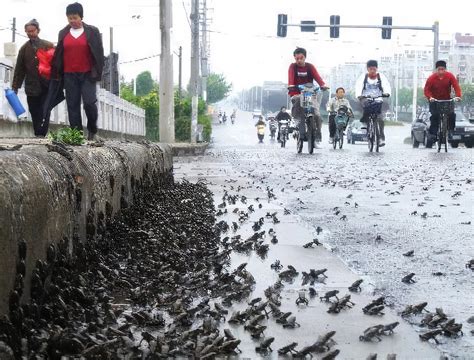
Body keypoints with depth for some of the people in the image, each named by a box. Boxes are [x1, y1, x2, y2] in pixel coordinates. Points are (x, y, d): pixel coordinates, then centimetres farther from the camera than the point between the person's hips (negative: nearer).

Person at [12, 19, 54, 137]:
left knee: (44, 113, -5)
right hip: (31, 87, 3)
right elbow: (19, 69, 12)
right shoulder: (24, 48, 10)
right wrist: (15, 86, 8)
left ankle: (41, 135, -2)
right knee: (35, 114, 4)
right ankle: (38, 136, 10)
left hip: (46, 86, -3)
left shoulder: (49, 46, 2)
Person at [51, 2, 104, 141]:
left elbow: (99, 53, 1)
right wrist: (57, 73, 7)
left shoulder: (92, 32, 2)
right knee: (73, 106, 2)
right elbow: (58, 55, 14)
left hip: (87, 74, -3)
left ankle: (92, 131, 9)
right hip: (69, 76, 3)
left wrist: (97, 72, -6)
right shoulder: (63, 33, 10)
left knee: (89, 103, -13)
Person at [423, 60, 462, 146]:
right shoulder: (431, 78, -16)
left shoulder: (450, 76, -13)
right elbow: (427, 90, -14)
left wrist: (458, 96, -34)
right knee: (434, 116, -14)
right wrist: (430, 97, -34)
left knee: (452, 115, -17)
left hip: (447, 100, 1)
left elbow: (456, 86, -17)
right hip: (435, 101, -1)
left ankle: (451, 131, 0)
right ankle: (432, 135, -9)